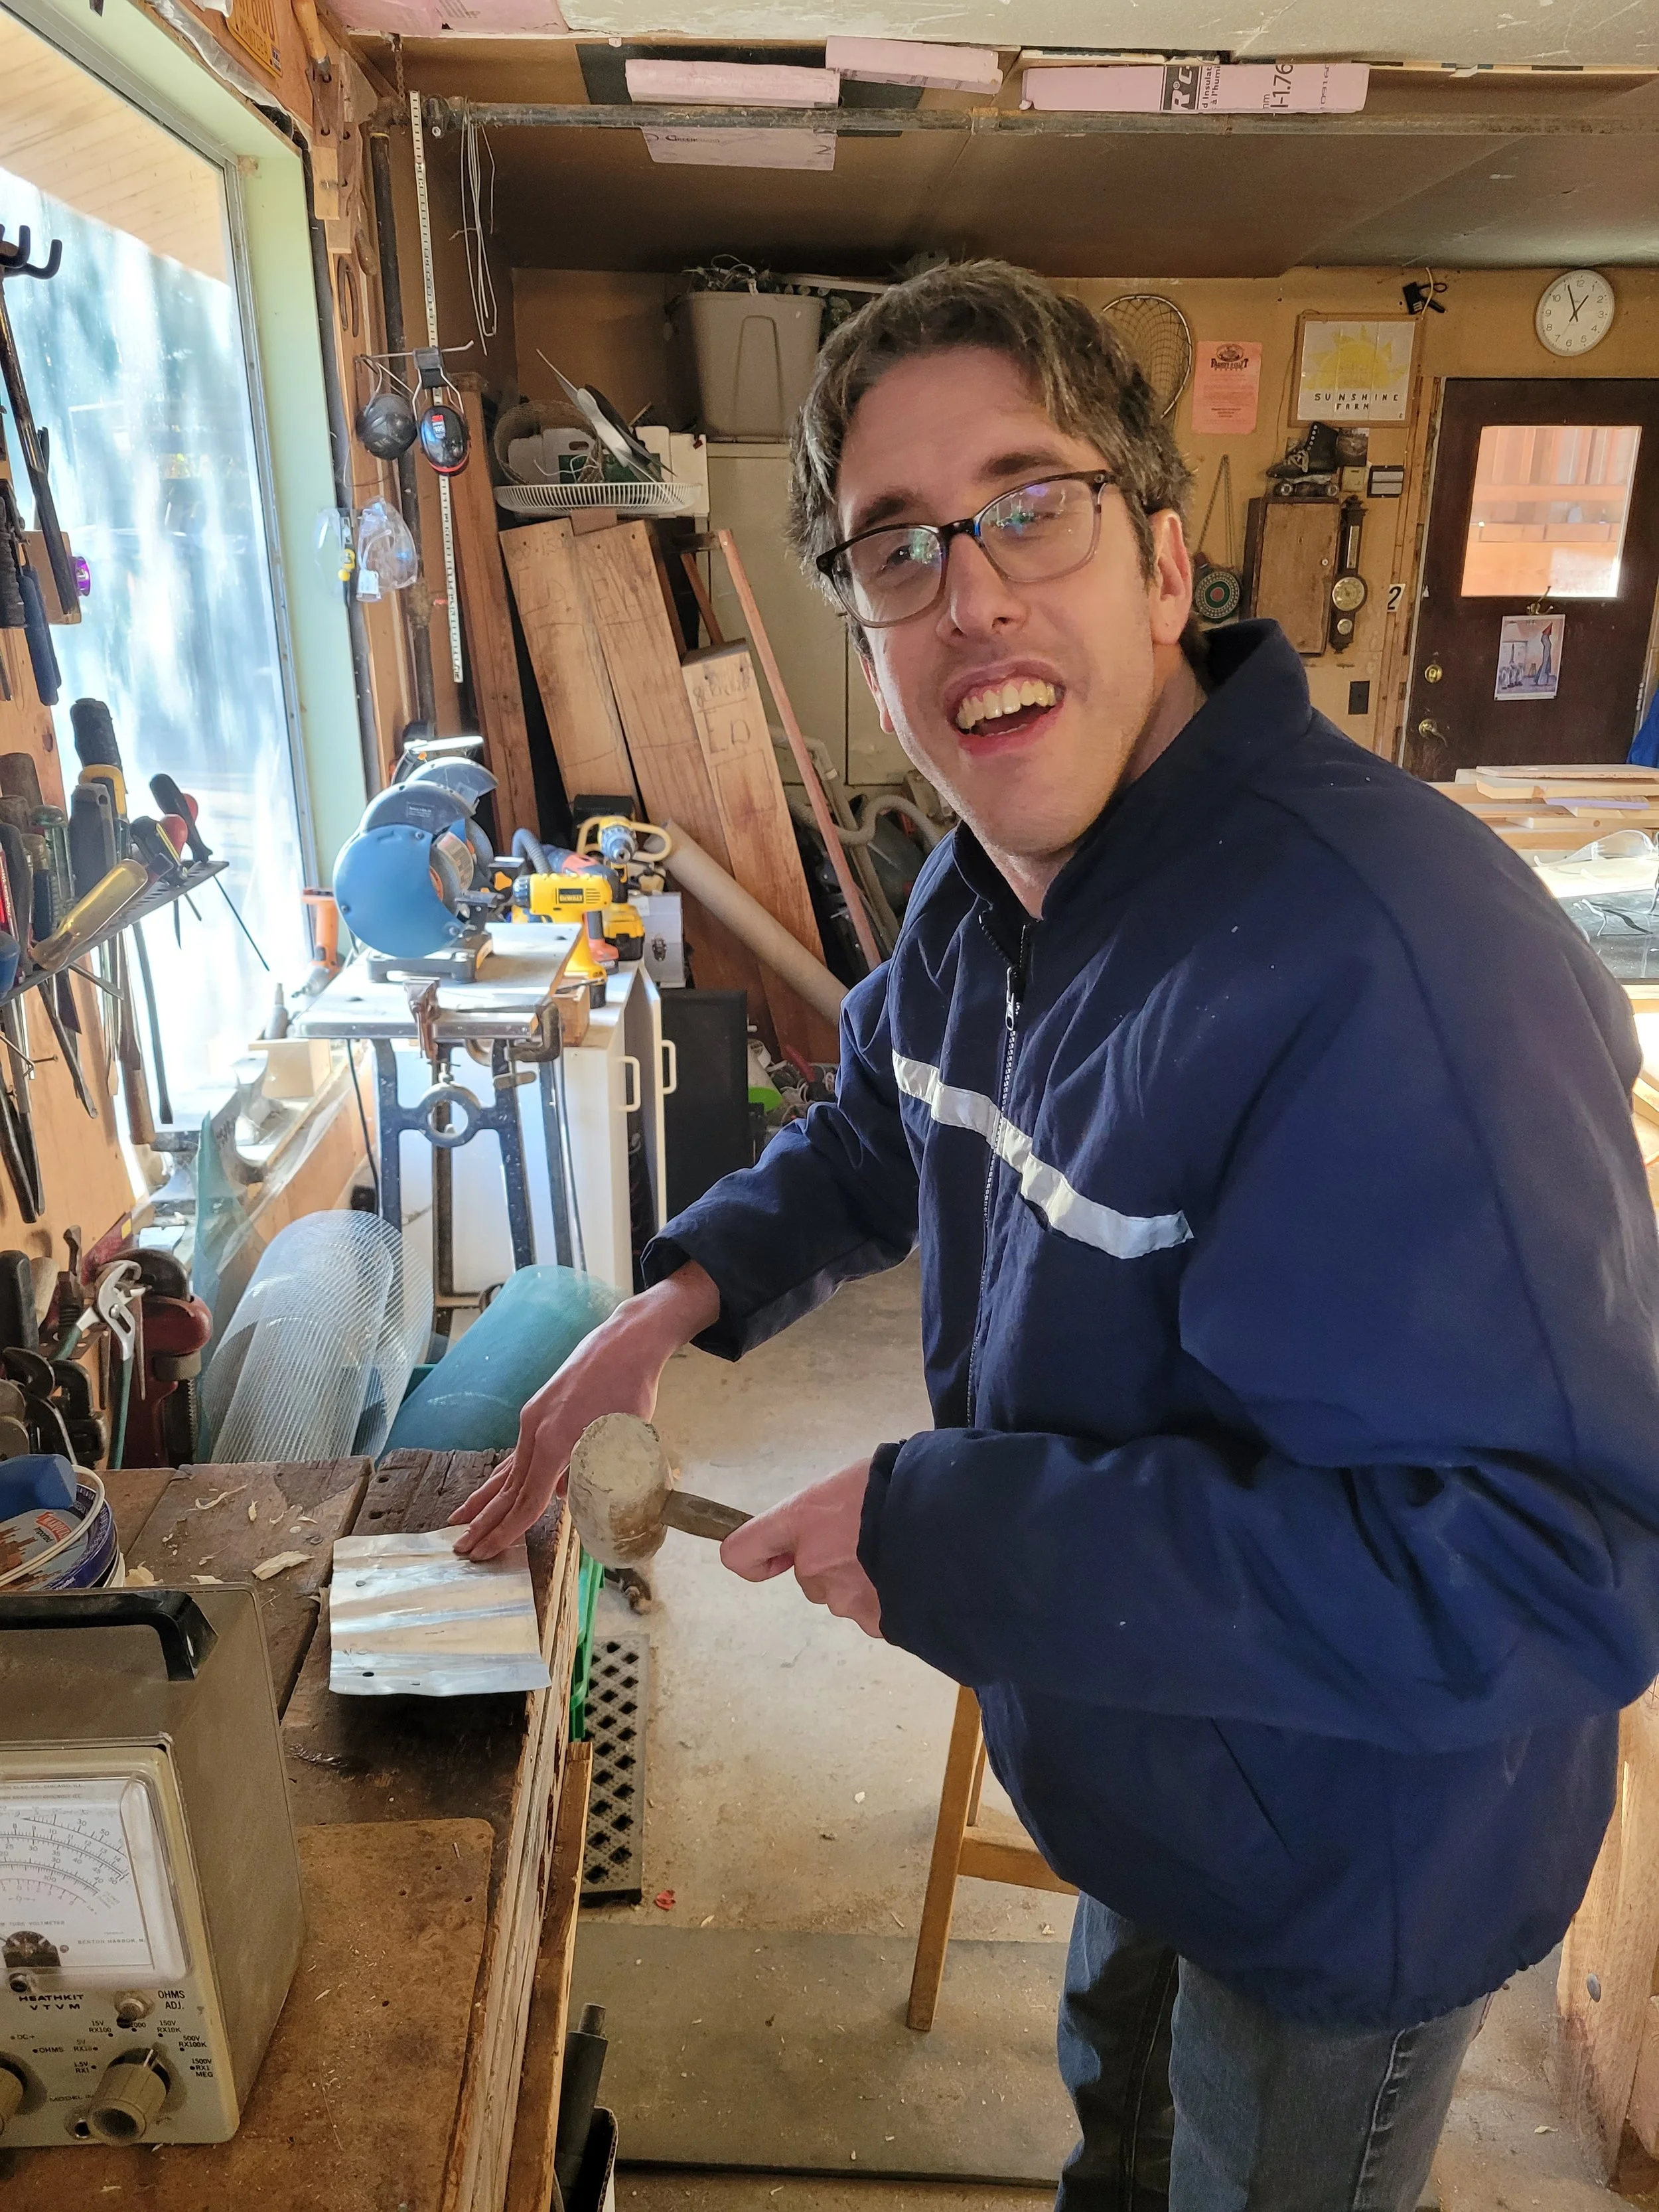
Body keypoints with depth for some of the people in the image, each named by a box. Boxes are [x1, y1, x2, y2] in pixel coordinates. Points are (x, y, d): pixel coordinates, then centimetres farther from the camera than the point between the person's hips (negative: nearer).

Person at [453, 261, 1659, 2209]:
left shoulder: (1385, 957, -38)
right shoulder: (982, 895, -6)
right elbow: (879, 1134, 11)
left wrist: (942, 1534, -36)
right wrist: (695, 1288, -8)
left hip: (1354, 1861, -7)